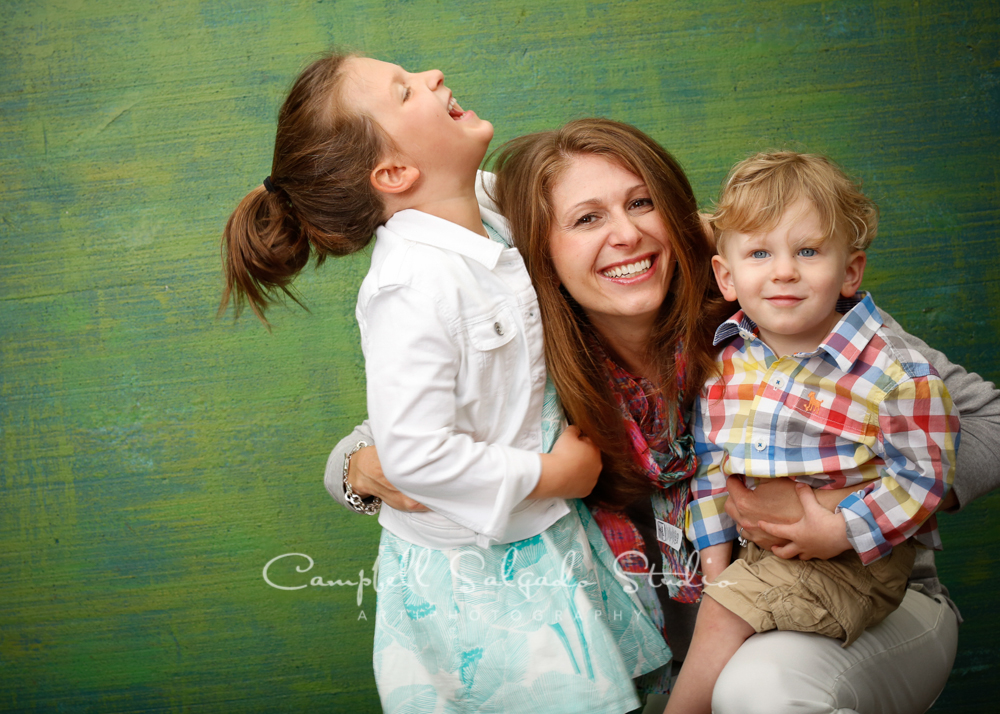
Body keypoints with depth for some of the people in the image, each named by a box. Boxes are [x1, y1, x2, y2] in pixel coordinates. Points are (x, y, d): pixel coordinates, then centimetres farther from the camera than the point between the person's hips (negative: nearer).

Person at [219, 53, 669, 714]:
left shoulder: (487, 211, -3)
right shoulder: (416, 286, -28)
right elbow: (416, 454, -30)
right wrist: (553, 474, -18)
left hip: (539, 533, 8)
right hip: (471, 572, -7)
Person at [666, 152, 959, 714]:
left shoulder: (894, 372, -17)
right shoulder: (725, 360, -1)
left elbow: (922, 475, -13)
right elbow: (712, 462, 8)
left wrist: (842, 531, -20)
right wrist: (716, 555, 4)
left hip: (858, 556, -6)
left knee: (724, 615, -17)